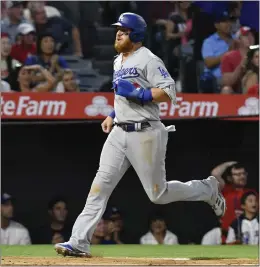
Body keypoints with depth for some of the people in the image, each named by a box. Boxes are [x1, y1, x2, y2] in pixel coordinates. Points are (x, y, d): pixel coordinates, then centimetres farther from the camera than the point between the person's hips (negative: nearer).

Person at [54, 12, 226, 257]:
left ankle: (208, 189, 25)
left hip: (145, 134, -7)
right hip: (119, 133, 7)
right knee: (101, 184, -5)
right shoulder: (119, 61, 17)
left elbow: (169, 93, -17)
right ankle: (79, 242, -9)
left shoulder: (148, 60, -11)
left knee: (158, 194, 0)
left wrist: (136, 92, -22)